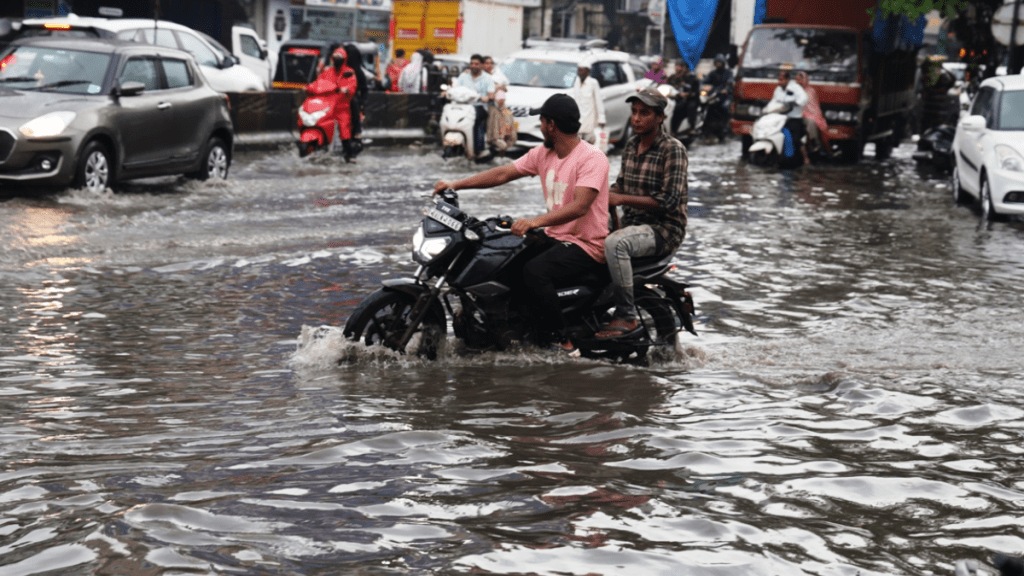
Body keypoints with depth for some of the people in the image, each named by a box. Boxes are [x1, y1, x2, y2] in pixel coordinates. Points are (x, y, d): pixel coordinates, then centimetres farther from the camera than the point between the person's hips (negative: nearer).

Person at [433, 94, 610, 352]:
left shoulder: (592, 158, -18)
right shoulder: (543, 154, 8)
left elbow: (579, 206, -30)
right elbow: (503, 174, 9)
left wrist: (536, 221, -41)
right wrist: (456, 184, 2)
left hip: (587, 245, -9)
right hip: (555, 237, 9)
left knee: (535, 271, -31)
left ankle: (560, 340, -20)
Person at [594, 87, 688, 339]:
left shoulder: (673, 149, -12)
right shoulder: (631, 145, 12)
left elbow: (669, 201, -19)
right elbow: (620, 185, 21)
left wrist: (622, 199, -24)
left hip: (664, 229, -8)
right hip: (632, 224, 8)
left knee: (613, 244, -34)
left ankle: (626, 316, -26)